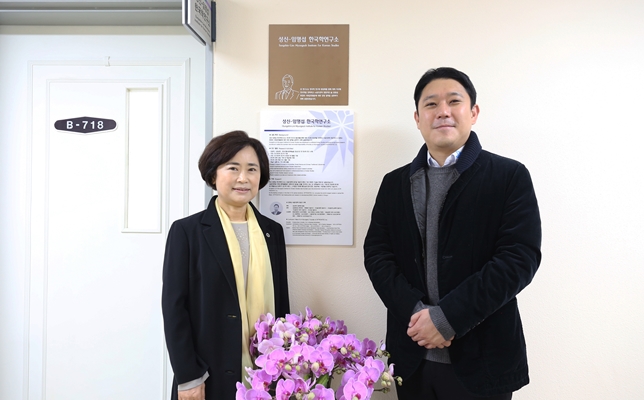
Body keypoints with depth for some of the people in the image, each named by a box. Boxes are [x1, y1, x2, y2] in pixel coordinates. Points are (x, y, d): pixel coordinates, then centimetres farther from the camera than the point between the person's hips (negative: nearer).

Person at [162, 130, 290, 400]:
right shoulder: (187, 231, -5)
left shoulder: (272, 231, 6)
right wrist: (188, 377, -10)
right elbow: (174, 307, -7)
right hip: (212, 377, -3)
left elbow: (281, 303, 9)